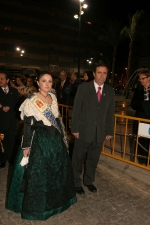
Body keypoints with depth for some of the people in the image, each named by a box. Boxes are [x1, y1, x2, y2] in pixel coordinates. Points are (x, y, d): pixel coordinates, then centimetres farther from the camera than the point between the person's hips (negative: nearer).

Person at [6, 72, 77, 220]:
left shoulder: (53, 98, 4)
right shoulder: (31, 101, -14)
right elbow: (27, 125, -14)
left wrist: (62, 136, 12)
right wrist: (26, 146, -14)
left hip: (55, 139, 7)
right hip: (39, 141, -6)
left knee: (57, 169, 20)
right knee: (38, 172, 7)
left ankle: (55, 198, 45)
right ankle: (38, 205, 31)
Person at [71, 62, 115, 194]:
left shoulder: (110, 91, 3)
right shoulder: (83, 87, -6)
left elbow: (110, 113, 6)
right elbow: (76, 109, -7)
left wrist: (110, 131, 6)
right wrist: (75, 128, -9)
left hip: (100, 131, 3)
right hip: (84, 130, -3)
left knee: (93, 159, 16)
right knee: (78, 158, 11)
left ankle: (89, 181, 38)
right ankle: (76, 183, 32)